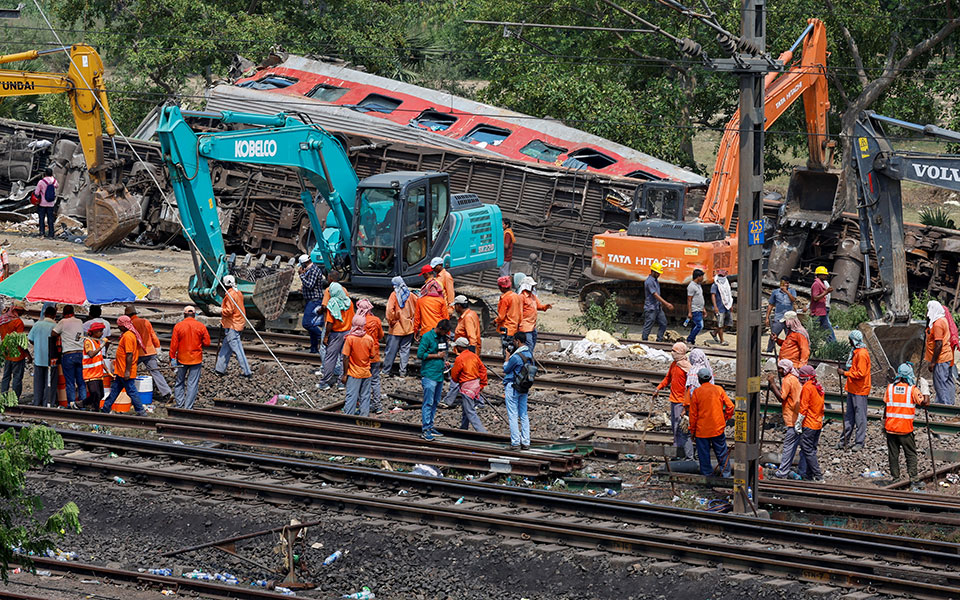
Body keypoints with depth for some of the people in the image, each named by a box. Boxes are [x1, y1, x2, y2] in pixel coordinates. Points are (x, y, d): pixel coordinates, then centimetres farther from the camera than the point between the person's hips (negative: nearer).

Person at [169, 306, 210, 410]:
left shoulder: (178, 326, -6)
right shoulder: (201, 326, -6)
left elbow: (174, 344, -6)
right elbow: (207, 342, -2)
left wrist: (172, 358, 0)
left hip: (182, 358, 0)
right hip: (196, 358, 0)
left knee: (179, 382, 15)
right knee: (192, 384, 3)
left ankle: (179, 404, 15)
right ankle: (188, 407, 2)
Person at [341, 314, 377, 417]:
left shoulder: (350, 338, -14)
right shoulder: (369, 339, -6)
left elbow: (346, 357, -13)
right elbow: (372, 356, 2)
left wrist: (345, 374, -7)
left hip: (354, 374, -3)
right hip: (366, 373, 3)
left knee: (351, 396, 0)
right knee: (365, 396, 11)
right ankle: (364, 415, 14)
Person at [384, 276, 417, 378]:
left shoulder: (394, 295, -9)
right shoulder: (411, 295, 2)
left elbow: (390, 310, -19)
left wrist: (391, 322, -6)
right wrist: (416, 326, 10)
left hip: (396, 328, -3)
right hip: (409, 328, 3)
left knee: (391, 350, 6)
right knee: (405, 349, 10)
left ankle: (386, 371, 14)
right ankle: (403, 372, 10)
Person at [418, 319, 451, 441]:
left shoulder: (442, 337, 13)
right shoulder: (427, 337, -10)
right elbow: (420, 354, -14)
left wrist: (444, 361, 9)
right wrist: (437, 355, -13)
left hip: (439, 375, 8)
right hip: (429, 375, -8)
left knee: (435, 402, 11)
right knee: (428, 403, -8)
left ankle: (430, 427, 18)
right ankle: (425, 429, -7)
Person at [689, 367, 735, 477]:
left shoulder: (696, 392, -8)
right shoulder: (719, 390, -3)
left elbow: (693, 413, -4)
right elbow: (730, 406, -3)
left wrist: (692, 430, 4)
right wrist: (725, 418, 12)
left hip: (702, 429, -2)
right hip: (718, 427, 2)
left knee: (704, 453, 7)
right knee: (721, 451, 11)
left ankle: (707, 473, 11)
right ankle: (726, 472, 13)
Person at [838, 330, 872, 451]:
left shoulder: (862, 354, -18)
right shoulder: (855, 352, 14)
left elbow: (860, 373, -22)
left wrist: (845, 373, -17)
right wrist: (844, 370, 9)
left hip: (860, 391, -10)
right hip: (852, 389, 10)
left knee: (860, 417, -2)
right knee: (849, 415, 13)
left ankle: (859, 443, 4)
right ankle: (845, 440, 18)